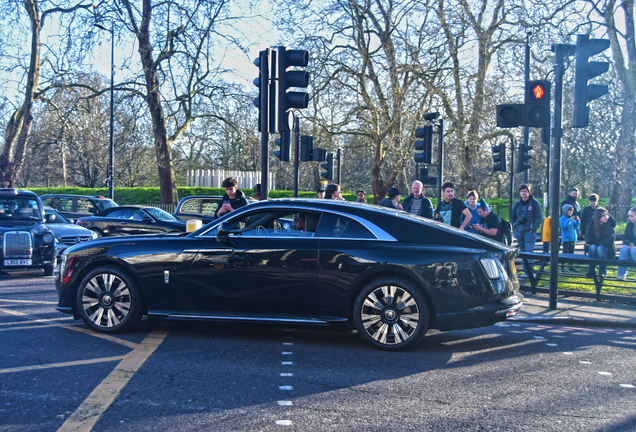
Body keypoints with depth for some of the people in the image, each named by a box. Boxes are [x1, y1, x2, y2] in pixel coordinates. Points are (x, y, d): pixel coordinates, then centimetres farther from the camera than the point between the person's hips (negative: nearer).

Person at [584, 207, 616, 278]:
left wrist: (594, 241, -12)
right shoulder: (591, 225, -4)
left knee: (600, 247, -33)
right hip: (593, 250, 1)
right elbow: (588, 240, -12)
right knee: (592, 247, -31)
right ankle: (591, 271, -24)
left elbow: (610, 241, -12)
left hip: (608, 250, -1)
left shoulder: (611, 225, -7)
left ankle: (602, 271, -24)